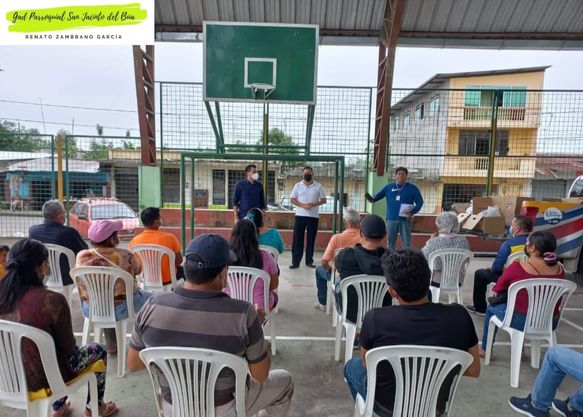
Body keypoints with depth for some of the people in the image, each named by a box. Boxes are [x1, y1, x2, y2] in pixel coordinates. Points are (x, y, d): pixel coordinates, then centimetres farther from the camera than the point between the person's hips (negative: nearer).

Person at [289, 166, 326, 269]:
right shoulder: (298, 185, 4)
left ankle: (309, 261, 16)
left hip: (313, 216, 0)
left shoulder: (318, 186, 3)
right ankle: (295, 261, 4)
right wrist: (303, 205, -15)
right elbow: (292, 199, 0)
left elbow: (323, 200, 2)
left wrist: (313, 204, -15)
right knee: (297, 239, -1)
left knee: (311, 239, 6)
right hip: (300, 216, 0)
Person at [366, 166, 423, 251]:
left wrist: (412, 213, -13)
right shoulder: (389, 187, 9)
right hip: (391, 219, 2)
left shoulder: (412, 188, 2)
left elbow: (420, 202, 2)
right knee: (390, 243, 11)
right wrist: (372, 199, -12)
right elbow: (378, 195, 11)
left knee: (407, 243, 2)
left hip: (405, 220, -2)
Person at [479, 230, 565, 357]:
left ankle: (485, 349, 35)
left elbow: (498, 288, -4)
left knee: (491, 308, 23)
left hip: (521, 322, -5)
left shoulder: (517, 267, -20)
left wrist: (496, 290, 17)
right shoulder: (559, 269, -5)